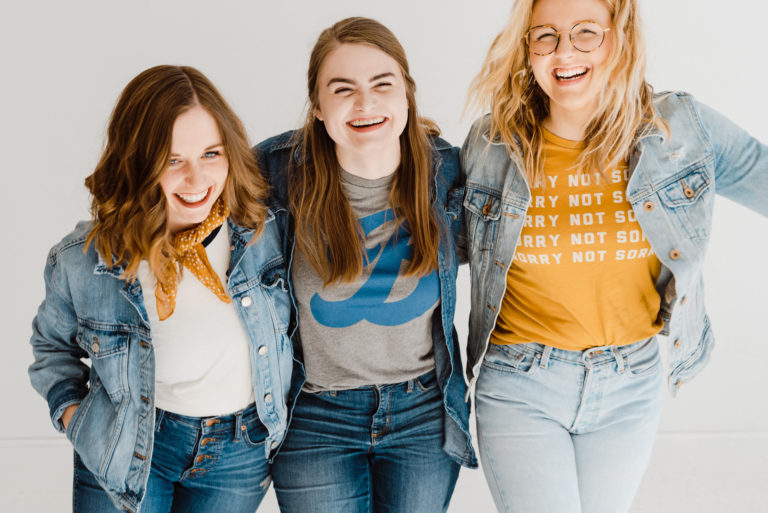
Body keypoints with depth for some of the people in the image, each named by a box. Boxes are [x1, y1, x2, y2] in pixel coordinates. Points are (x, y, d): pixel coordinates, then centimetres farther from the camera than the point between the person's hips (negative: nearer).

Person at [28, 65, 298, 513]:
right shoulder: (82, 261, -16)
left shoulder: (263, 228, -16)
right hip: (129, 449, -1)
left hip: (240, 454, 1)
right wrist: (71, 409, -4)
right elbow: (53, 343, 7)